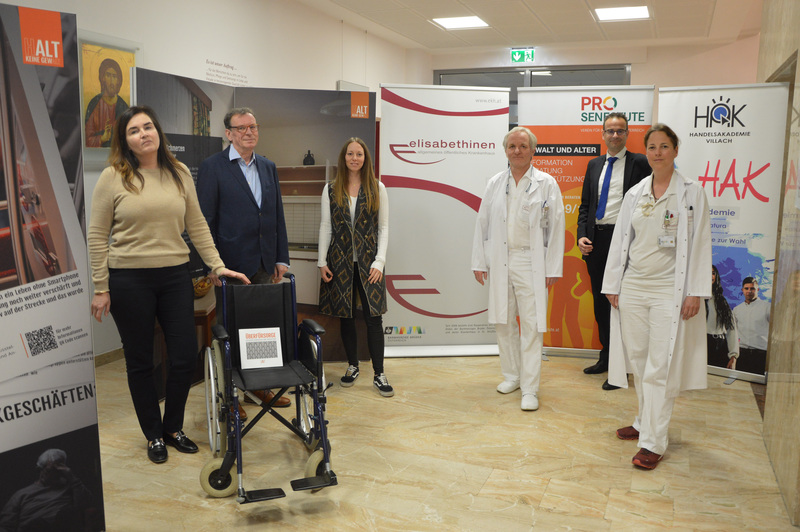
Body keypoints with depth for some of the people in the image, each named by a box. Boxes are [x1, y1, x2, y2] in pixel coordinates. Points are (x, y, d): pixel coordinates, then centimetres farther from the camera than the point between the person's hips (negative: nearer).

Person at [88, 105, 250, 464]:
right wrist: (100, 289, -4)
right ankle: (153, 434, 27)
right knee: (140, 362, 9)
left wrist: (218, 266, 2)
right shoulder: (113, 178, -4)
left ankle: (173, 427, 27)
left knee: (185, 356, 4)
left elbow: (197, 226, 8)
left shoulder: (180, 174, 6)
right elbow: (97, 236, -2)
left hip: (175, 276, 3)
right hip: (129, 280, -3)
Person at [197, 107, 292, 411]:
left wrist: (281, 258, 10)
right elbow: (205, 220, -7)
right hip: (232, 265, -5)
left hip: (265, 264, 5)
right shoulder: (212, 167, -4)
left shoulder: (268, 167, 13)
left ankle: (259, 386, 26)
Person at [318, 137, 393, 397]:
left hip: (368, 260, -1)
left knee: (373, 315, -4)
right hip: (340, 260, 1)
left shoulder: (377, 188, 3)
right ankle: (352, 366, 23)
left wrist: (379, 262, -7)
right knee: (345, 315, 8)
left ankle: (379, 374, 4)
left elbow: (383, 227, 2)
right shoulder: (331, 189, 5)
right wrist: (322, 262, -1)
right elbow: (325, 227, 6)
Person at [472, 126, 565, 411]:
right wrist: (479, 262, 7)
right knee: (503, 321, 11)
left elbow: (556, 227, -2)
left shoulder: (546, 184, 0)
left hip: (531, 263, -3)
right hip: (500, 262, 4)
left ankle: (530, 388, 5)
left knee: (531, 325, -3)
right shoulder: (495, 184, 9)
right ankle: (512, 374, 29)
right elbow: (482, 224, 11)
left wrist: (553, 268, -6)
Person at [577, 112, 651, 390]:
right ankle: (606, 357, 27)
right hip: (596, 242, 6)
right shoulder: (594, 164, 15)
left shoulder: (639, 163, -1)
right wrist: (581, 236, 1)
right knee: (600, 302, 13)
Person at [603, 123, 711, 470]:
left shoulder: (691, 193, -1)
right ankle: (645, 422, 28)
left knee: (660, 367, -5)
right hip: (633, 288, 4)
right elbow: (620, 240, 12)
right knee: (638, 361, 11)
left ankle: (653, 442, 1)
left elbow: (700, 244, -4)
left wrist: (695, 293, -9)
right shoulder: (634, 194, 10)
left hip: (669, 290, -4)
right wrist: (612, 285, 10)